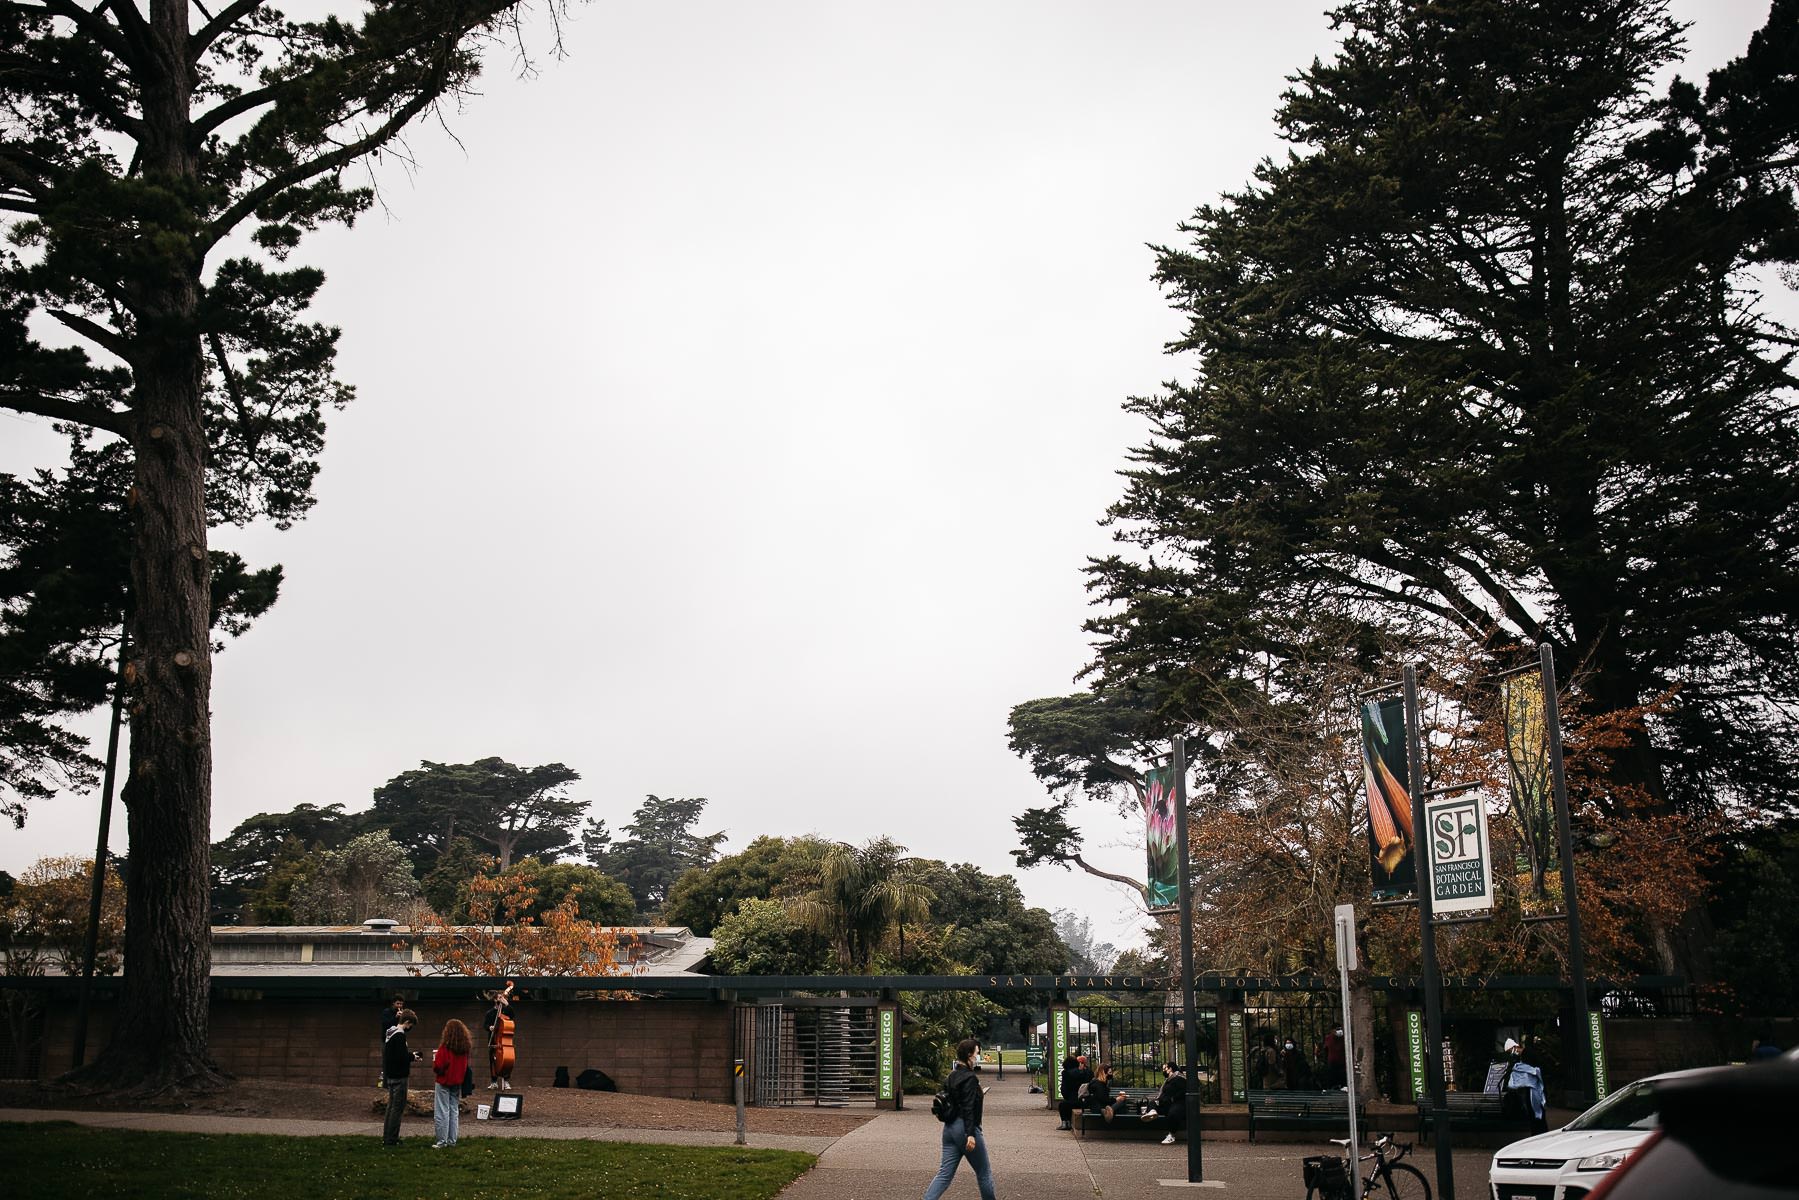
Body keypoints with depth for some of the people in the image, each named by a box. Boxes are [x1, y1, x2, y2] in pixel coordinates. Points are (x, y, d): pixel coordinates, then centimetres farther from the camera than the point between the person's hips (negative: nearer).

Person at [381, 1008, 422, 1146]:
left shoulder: (390, 1032, 11)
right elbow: (400, 1057, -23)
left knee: (392, 1105, 16)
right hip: (398, 1076, -10)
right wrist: (412, 1057, -6)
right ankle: (391, 1139, -2)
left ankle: (387, 1137, 21)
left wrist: (410, 1054, 12)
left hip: (390, 1075, 10)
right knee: (398, 1106, -4)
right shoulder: (399, 1035, -18)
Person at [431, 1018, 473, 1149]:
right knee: (454, 1111, 13)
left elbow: (438, 1067, -17)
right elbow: (466, 1066, 9)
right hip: (457, 1083, 6)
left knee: (442, 1112, 1)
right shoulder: (465, 1047, 0)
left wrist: (434, 1061, 1)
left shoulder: (445, 1046, -19)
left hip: (444, 1083, -6)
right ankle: (452, 1140, 17)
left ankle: (442, 1141, 3)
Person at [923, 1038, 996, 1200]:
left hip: (949, 1128, 8)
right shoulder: (970, 1078, -15)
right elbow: (968, 1109, -21)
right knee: (984, 1173, 9)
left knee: (945, 1173, 5)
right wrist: (971, 1134, -24)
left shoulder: (952, 1075, 11)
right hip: (965, 1128, -8)